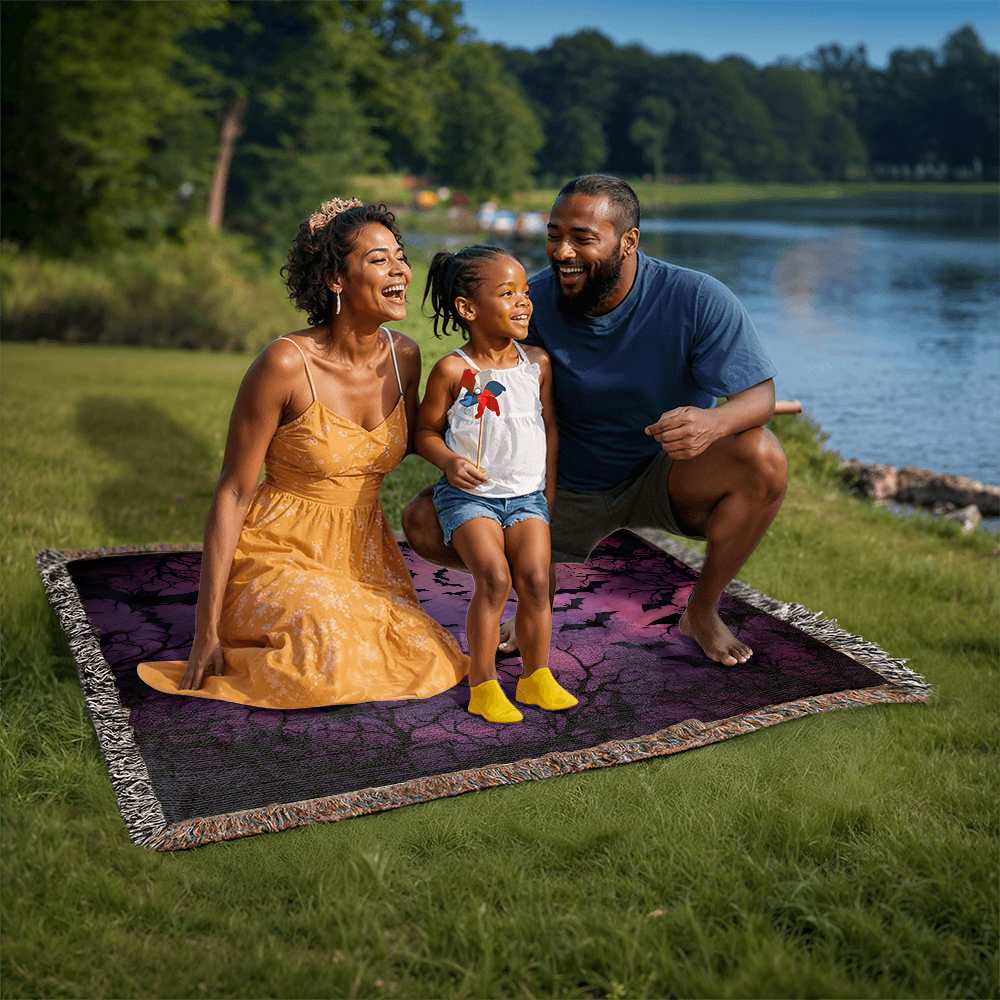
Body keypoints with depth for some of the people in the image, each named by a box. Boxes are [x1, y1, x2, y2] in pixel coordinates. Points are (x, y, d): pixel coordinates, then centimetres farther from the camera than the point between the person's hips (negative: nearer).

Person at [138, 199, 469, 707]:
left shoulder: (404, 356, -4)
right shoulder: (286, 364, -21)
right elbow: (233, 494, -17)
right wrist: (206, 632, -17)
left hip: (363, 551, 6)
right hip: (278, 551, -5)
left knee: (425, 662, -13)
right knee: (334, 662, -30)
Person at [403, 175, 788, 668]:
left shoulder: (696, 299, -20)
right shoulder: (534, 303, -14)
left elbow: (759, 395, -21)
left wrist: (713, 422, -44)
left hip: (666, 479, -1)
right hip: (565, 489, 1)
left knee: (762, 458, -32)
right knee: (425, 522, -15)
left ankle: (702, 610, -5)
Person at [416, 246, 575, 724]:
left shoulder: (537, 363, 4)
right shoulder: (452, 370, -8)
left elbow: (549, 425, 15)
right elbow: (426, 430, 1)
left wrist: (550, 486, 11)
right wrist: (448, 462, -18)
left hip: (527, 493, 4)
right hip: (469, 494, -3)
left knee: (535, 579, -11)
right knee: (494, 577, -20)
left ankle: (535, 677, 8)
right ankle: (483, 685, -5)